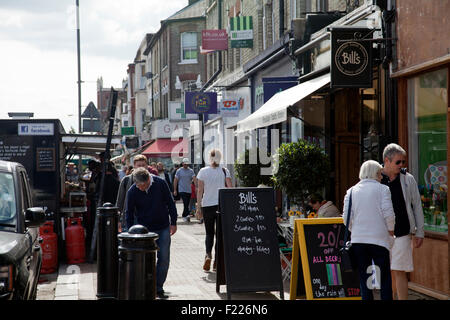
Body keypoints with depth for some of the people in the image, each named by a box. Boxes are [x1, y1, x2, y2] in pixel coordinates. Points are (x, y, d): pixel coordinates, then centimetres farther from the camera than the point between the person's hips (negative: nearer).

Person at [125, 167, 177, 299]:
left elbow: (170, 203, 1)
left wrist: (173, 223, 2)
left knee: (164, 258, 0)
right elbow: (129, 214, -1)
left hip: (163, 228, 1)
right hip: (145, 229, -1)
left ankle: (158, 288, 10)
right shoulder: (132, 192, -12)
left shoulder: (160, 183, -11)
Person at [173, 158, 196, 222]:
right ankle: (187, 215, -20)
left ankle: (184, 216, 20)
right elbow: (175, 180, 3)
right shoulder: (179, 171, 1)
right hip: (182, 190, -4)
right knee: (185, 203, -17)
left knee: (187, 204, 8)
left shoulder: (191, 171, 7)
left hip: (189, 190, 4)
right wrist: (175, 190, -1)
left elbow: (194, 179, -3)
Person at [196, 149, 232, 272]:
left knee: (209, 233, 11)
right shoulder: (224, 171, -2)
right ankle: (217, 261, 7)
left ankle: (208, 254, -14)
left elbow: (200, 191, -3)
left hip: (207, 206, 0)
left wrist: (198, 207, 2)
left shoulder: (203, 171, -3)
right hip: (222, 205, 0)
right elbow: (230, 188, -6)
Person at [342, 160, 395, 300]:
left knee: (364, 278, 5)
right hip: (379, 239, -3)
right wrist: (390, 231, 5)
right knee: (385, 278, 4)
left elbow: (346, 217, 3)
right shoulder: (382, 189, 0)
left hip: (358, 240, 3)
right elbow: (388, 213, -10)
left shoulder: (351, 191, 8)